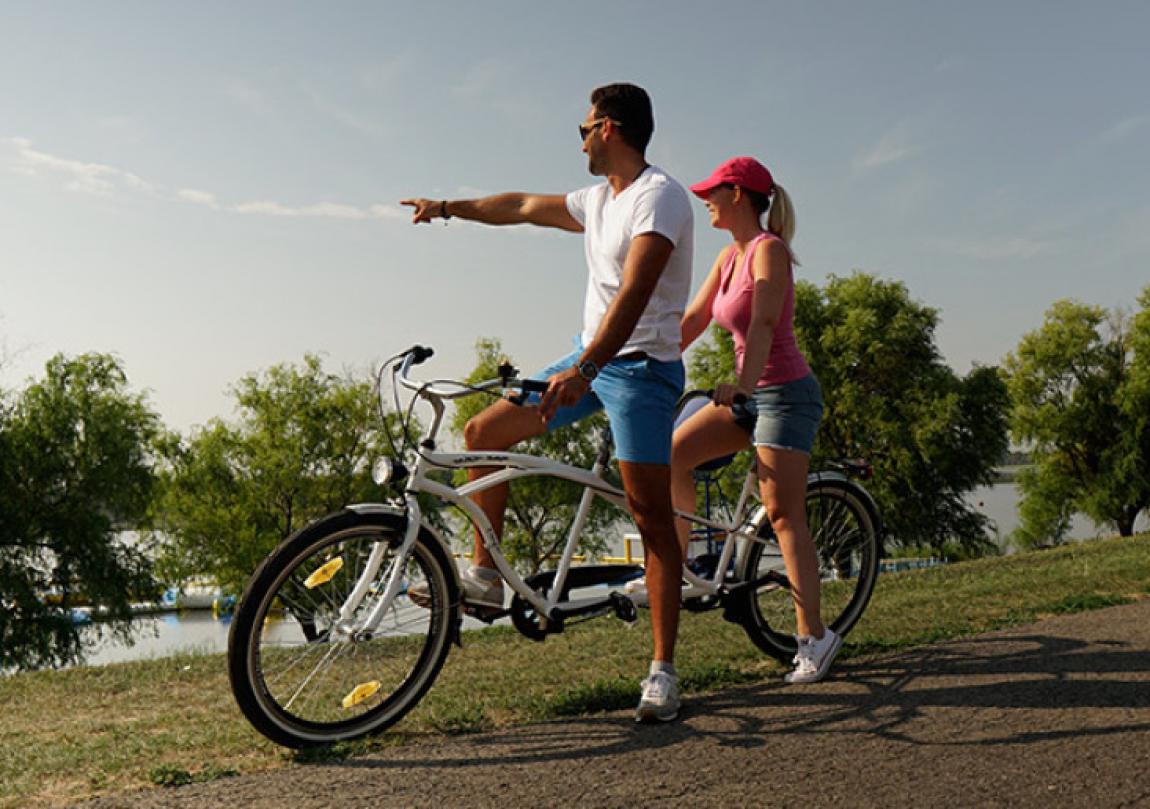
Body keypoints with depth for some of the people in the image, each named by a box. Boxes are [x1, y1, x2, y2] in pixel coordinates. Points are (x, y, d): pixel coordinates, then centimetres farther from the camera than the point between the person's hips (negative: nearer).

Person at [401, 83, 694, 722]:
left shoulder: (659, 196, -15)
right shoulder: (600, 199, 13)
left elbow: (634, 293, -29)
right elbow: (525, 207, 28)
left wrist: (582, 370, -39)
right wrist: (448, 207, 36)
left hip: (641, 365, -9)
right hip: (591, 358, 9)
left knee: (652, 516, -8)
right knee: (484, 433, 5)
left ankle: (663, 671, -1)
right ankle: (486, 577, 16)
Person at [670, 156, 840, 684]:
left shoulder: (769, 249, -13)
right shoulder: (729, 256, 12)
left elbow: (763, 322, -28)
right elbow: (692, 320, 12)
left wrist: (744, 380, -41)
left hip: (786, 392, -8)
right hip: (751, 392, 8)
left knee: (783, 515, -10)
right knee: (671, 454, 0)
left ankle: (813, 636, -4)